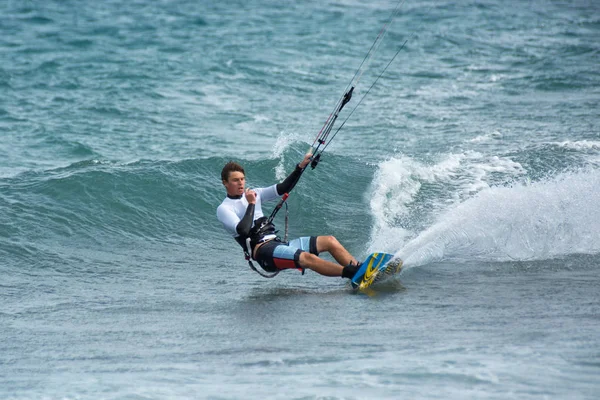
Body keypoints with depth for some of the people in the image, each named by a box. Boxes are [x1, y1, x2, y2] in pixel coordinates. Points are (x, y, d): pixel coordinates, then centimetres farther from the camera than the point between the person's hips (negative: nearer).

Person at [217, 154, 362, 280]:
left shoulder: (253, 194, 19)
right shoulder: (224, 209, -2)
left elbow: (283, 189, 16)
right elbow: (243, 230, -19)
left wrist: (301, 167, 5)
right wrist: (251, 204, -12)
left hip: (278, 244, 9)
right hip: (263, 251, -9)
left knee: (329, 241, -3)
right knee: (306, 257, -33)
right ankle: (351, 273, -43)